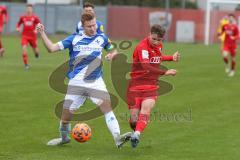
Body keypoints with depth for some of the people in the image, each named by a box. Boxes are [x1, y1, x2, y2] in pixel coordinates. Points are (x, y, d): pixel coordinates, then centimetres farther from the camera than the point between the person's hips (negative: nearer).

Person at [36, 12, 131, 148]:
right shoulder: (74, 39, 2)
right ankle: (64, 138, 32)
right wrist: (42, 33, -9)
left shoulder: (102, 38, 6)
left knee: (107, 105, -24)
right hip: (76, 82, 0)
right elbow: (52, 48, 1)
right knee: (66, 115, 3)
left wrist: (112, 55, -3)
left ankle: (117, 138, -29)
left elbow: (113, 51, 20)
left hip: (96, 82, 0)